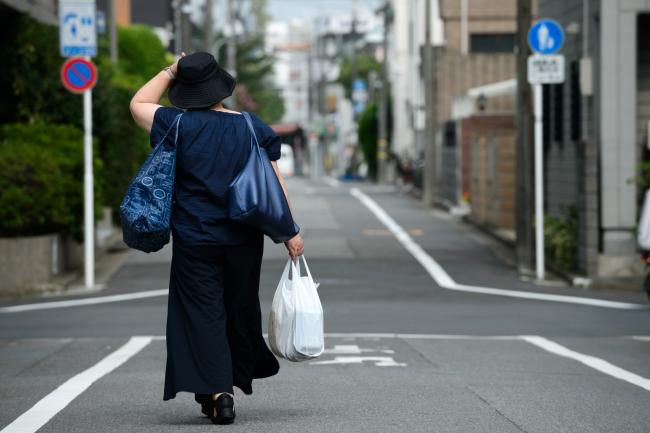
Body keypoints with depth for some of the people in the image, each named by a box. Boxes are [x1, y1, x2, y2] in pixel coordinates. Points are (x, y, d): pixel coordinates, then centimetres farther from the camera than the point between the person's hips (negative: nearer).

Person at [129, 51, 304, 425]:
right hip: (243, 240, 3)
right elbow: (274, 184, -2)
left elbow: (138, 104, 8)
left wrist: (169, 73, 12)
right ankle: (236, 379, 29)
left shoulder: (180, 125, -7)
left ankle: (218, 392, -9)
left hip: (194, 239, -2)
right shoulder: (253, 128, -1)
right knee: (240, 310, 17)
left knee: (203, 314, 0)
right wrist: (289, 232, 2)